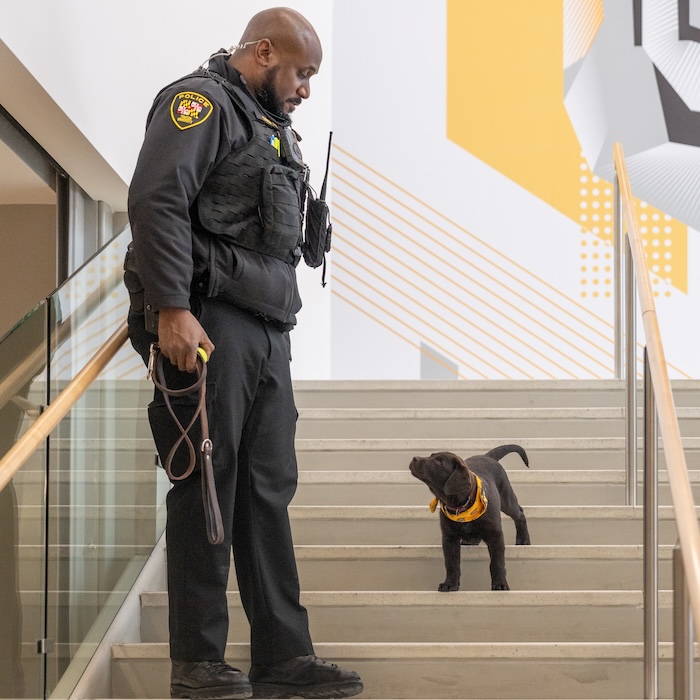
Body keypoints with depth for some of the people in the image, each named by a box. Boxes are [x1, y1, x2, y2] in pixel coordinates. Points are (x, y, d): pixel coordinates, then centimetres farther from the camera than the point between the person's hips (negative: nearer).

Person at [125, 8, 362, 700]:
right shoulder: (201, 102, -4)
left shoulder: (271, 128, 25)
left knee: (269, 489, 7)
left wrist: (280, 318, 17)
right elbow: (156, 201, -17)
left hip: (267, 331, 9)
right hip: (209, 324, -9)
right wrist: (171, 308, -23)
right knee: (207, 488, -5)